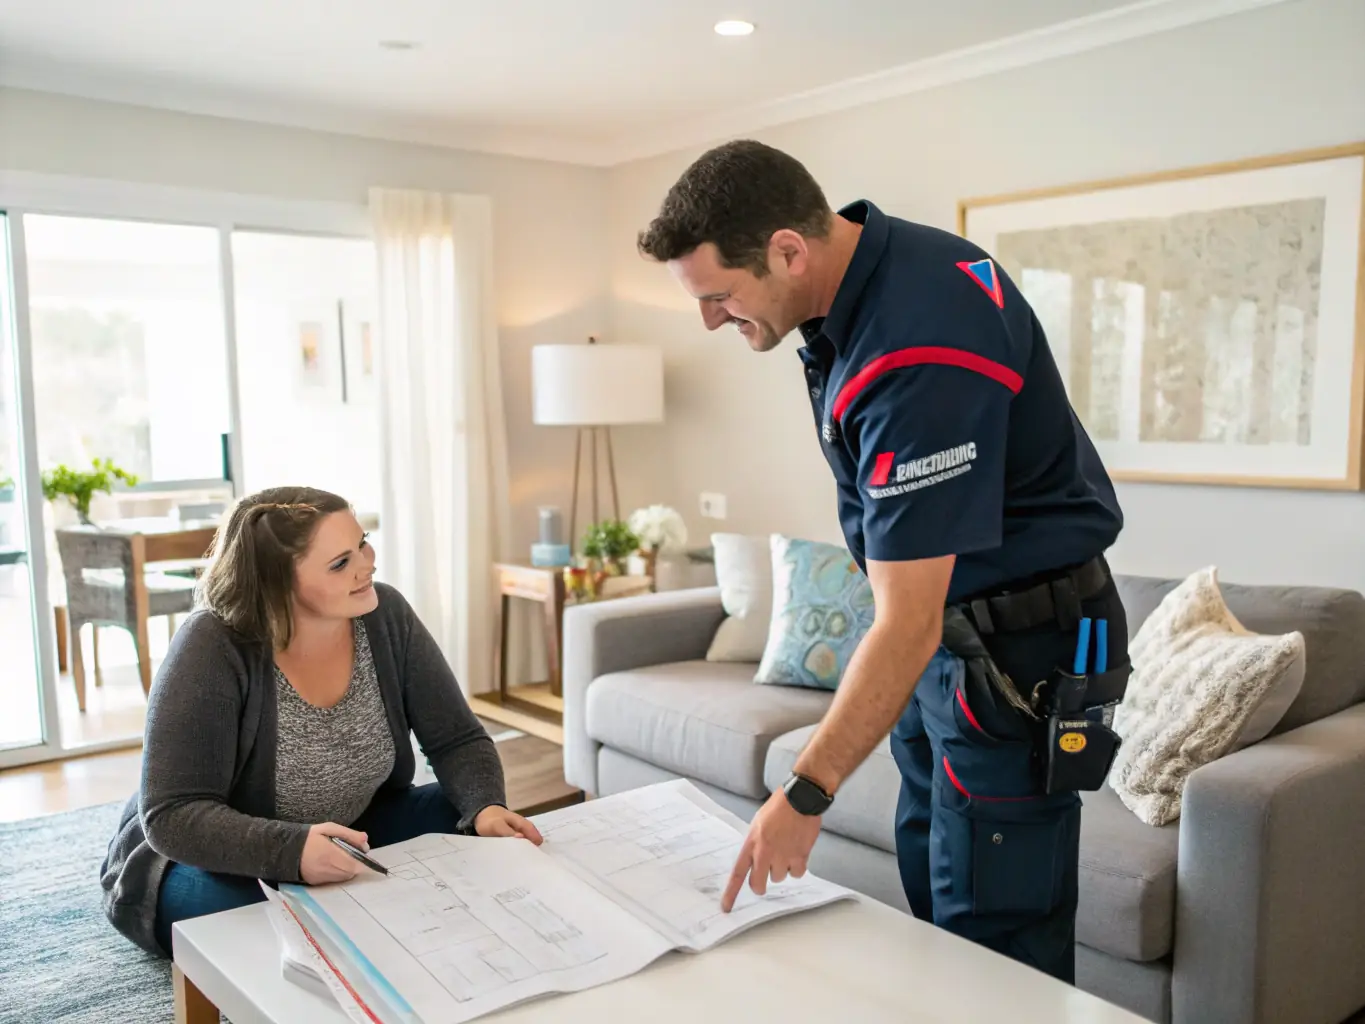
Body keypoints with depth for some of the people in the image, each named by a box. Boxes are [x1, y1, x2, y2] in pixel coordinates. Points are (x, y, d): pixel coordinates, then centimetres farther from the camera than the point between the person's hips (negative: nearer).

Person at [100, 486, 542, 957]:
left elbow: (457, 740, -8)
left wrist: (485, 808, -29)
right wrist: (291, 850, -46)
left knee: (479, 833, -15)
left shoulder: (385, 615, -14)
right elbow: (172, 815, -29)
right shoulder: (213, 649, -26)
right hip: (221, 859, -4)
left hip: (353, 835, 5)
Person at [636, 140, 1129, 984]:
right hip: (941, 624, 9)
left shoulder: (919, 354, -31)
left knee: (997, 934, -1)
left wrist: (804, 795, -26)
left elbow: (908, 627, -30)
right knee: (932, 890, 19)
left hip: (1018, 649, -9)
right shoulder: (864, 266, -2)